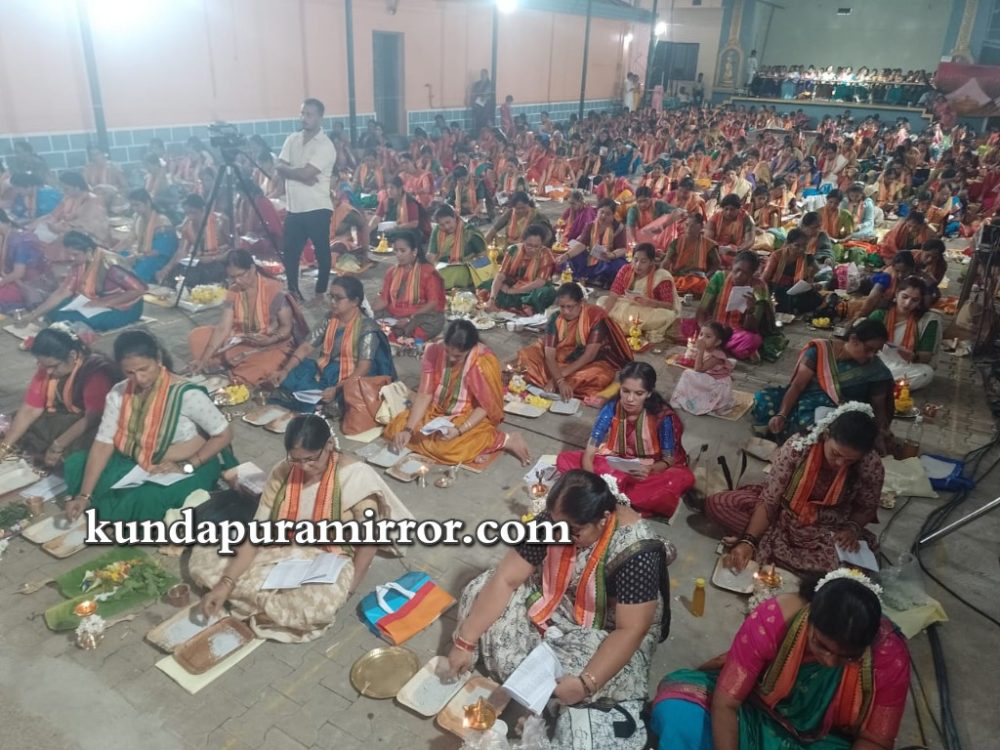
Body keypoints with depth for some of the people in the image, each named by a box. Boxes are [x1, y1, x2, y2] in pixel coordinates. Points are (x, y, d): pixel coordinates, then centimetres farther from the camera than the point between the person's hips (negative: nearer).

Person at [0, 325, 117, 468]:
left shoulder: (96, 371, -28)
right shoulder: (48, 366, -5)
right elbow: (30, 410, -3)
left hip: (95, 428, -8)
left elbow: (92, 418, -31)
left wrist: (58, 445, -32)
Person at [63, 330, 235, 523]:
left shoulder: (186, 394, -23)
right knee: (76, 464, -7)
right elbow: (103, 443, -10)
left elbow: (224, 435, -18)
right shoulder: (118, 394, -7)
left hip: (191, 468, -5)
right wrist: (84, 495, -17)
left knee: (146, 500, -32)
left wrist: (185, 466, -26)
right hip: (138, 465, 6)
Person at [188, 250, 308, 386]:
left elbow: (287, 327, -15)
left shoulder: (273, 290, -20)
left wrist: (269, 340, -35)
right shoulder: (233, 291, -6)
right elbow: (223, 328, -11)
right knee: (196, 336, -6)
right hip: (242, 341, 5)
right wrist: (204, 359, -19)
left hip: (272, 344, -5)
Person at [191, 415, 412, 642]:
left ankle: (257, 601, -9)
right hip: (280, 554, 4)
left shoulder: (356, 476, -19)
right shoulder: (282, 473, -7)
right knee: (204, 557, -10)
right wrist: (226, 583, -18)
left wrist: (348, 588, -18)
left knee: (317, 606, -38)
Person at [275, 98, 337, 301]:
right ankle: (293, 292, 25)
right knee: (290, 252, 11)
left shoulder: (325, 145, -10)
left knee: (322, 252, 5)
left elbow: (305, 173, -20)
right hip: (294, 208, 6)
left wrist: (285, 168, -4)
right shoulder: (292, 140, 11)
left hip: (317, 209, -6)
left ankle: (321, 293, 18)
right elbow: (280, 171, 2)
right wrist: (302, 176, -14)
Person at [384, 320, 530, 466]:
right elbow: (424, 394, -11)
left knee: (448, 449, -33)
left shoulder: (484, 362, -25)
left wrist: (459, 430, -31)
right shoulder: (434, 351, -15)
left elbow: (484, 406, -17)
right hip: (436, 412, 6)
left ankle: (506, 440, -12)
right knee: (395, 429, -13)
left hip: (469, 418, -6)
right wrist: (408, 430, -21)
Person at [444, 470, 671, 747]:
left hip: (605, 630, -4)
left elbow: (630, 630, -30)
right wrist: (465, 641, -21)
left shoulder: (636, 550, -34)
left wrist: (586, 684, -40)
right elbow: (505, 579, -19)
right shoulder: (553, 520, -21)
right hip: (554, 604, 5)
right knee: (480, 592, -11)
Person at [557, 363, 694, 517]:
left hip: (652, 471, -3)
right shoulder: (611, 409, -18)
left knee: (685, 478, -35)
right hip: (615, 467, 3)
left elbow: (668, 460, -16)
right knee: (564, 460, -19)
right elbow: (589, 453, -21)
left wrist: (650, 470, -39)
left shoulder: (663, 416, -22)